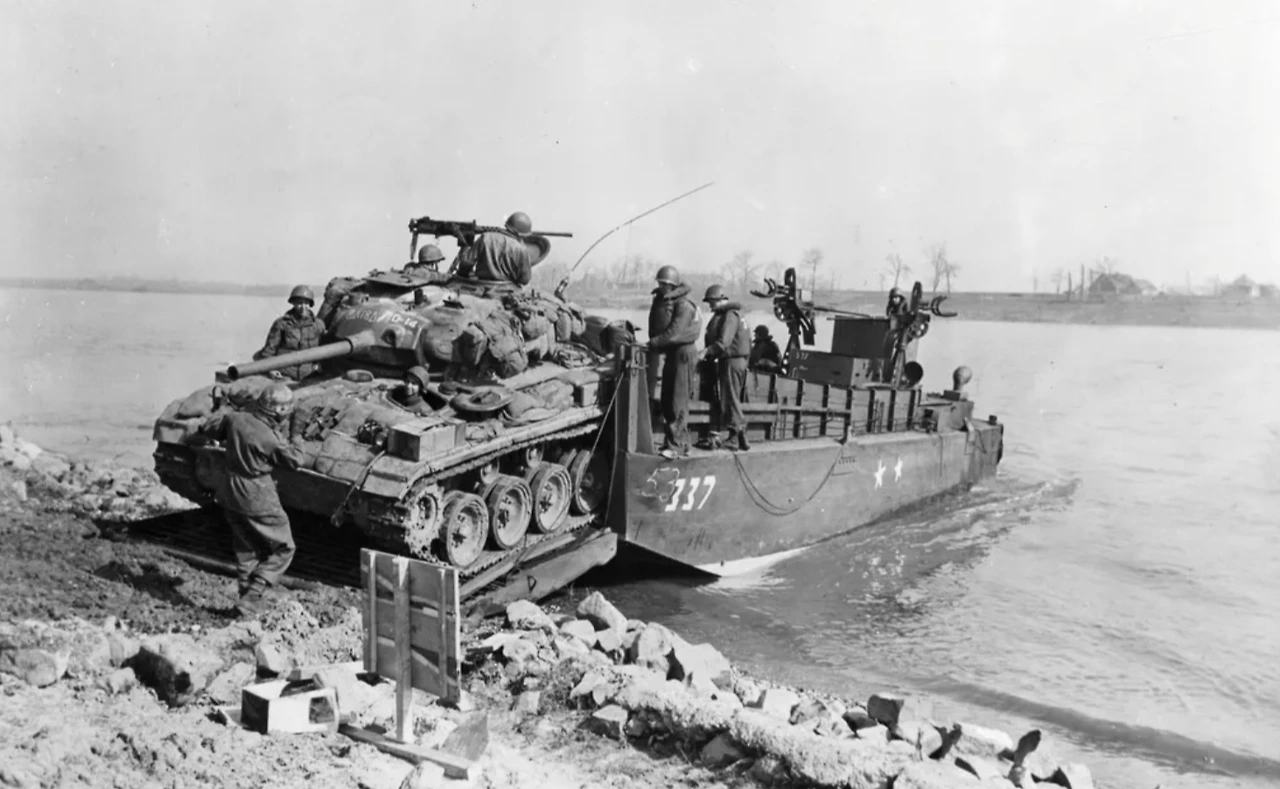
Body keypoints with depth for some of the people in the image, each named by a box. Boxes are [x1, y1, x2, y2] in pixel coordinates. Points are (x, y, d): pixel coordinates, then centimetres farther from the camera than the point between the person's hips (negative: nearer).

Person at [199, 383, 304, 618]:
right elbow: (295, 460, -6)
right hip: (259, 500, -7)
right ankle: (251, 598, -1)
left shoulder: (236, 419, -8)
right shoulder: (272, 439, -22)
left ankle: (248, 595, 28)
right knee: (283, 549, 8)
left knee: (245, 548, 24)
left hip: (229, 495, 7)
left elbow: (207, 428, 10)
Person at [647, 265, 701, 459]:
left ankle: (676, 445, -10)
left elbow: (674, 333, -23)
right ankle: (682, 442, 20)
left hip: (683, 352, -9)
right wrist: (653, 343, -5)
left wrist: (653, 343, -22)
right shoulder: (660, 301, 12)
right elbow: (656, 328, 12)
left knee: (678, 402, -10)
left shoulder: (683, 305, -14)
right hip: (670, 353, 9)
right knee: (667, 401, 11)